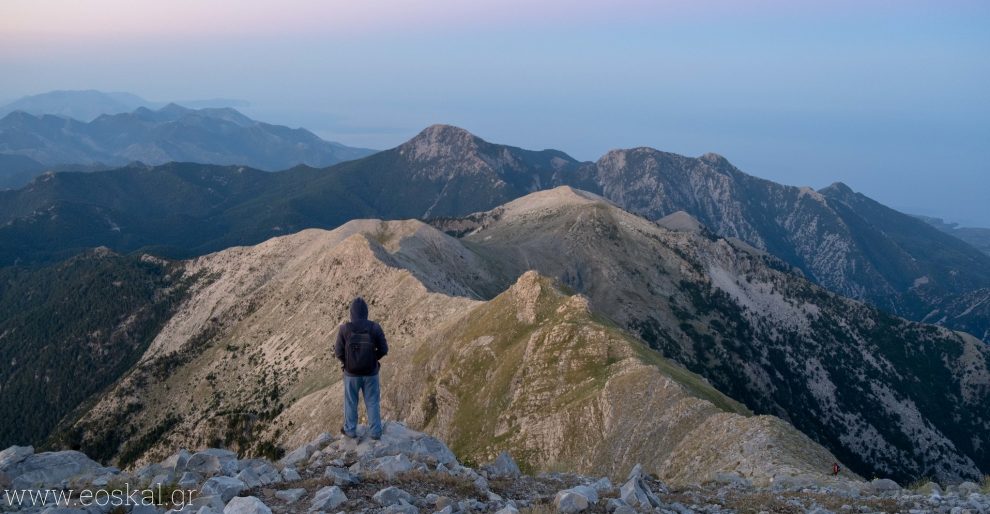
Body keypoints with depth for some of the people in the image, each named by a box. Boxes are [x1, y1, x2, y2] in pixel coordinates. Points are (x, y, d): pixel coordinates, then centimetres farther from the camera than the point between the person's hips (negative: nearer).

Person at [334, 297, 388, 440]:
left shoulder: (344, 328, -17)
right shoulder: (375, 327, -15)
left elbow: (339, 352, -11)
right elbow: (384, 349, -9)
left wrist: (346, 362, 10)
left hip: (351, 372, 0)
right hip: (371, 372, 0)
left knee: (351, 401, 21)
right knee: (372, 402, 17)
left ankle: (350, 430, 35)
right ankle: (375, 432, 26)